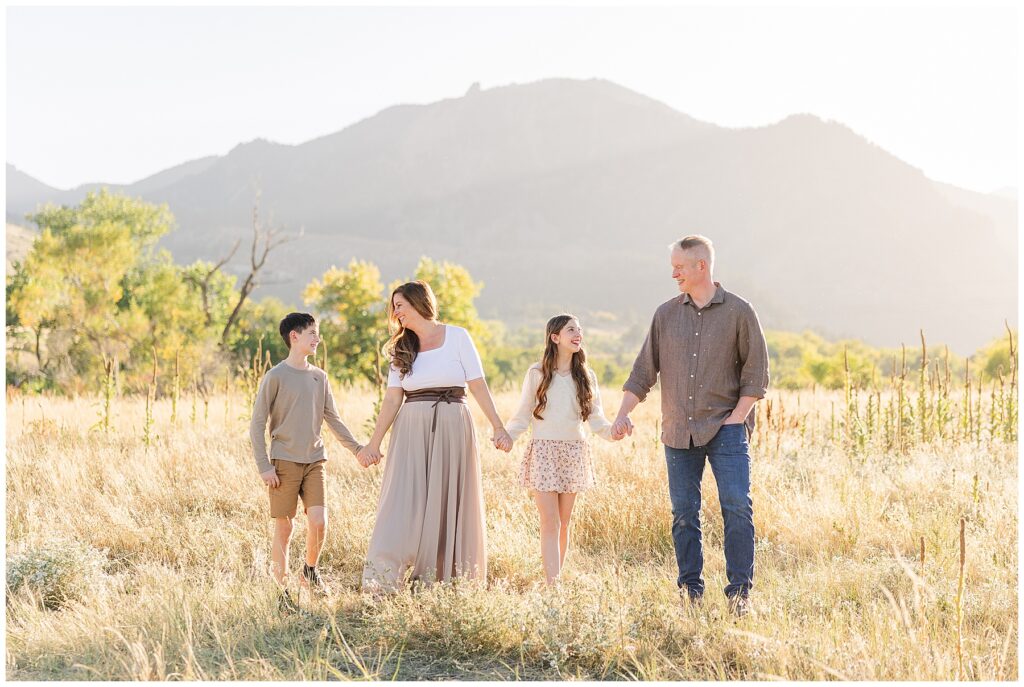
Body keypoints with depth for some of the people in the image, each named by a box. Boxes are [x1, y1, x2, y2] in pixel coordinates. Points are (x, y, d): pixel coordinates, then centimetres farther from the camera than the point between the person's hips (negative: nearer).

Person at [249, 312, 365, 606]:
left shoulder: (319, 377, 10)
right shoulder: (276, 376, -6)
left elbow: (333, 419, 16)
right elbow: (257, 423, -5)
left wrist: (357, 449, 7)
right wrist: (264, 466, -10)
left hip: (314, 461, 4)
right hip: (284, 462, -4)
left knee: (319, 521, -7)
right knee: (284, 529, 0)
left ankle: (310, 572, 18)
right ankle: (282, 590, 11)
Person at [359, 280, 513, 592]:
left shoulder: (457, 336, 2)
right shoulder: (401, 349, 12)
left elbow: (478, 385, -3)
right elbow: (393, 399, 6)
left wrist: (498, 427, -10)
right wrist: (374, 442, -1)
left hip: (452, 428, -2)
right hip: (411, 430, 2)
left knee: (448, 504, 1)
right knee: (403, 503, -5)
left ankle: (446, 579, 8)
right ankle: (380, 583, -9)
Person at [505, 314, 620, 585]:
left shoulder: (586, 376, 9)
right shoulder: (537, 373, 0)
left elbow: (596, 418, 7)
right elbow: (522, 416, 1)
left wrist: (612, 431, -13)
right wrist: (505, 436, -16)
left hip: (574, 453, 3)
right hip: (543, 451, -3)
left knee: (564, 523, 8)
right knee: (550, 522, -10)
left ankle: (557, 580, 17)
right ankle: (551, 586, -14)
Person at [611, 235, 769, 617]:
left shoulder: (738, 312, 0)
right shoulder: (666, 314, 10)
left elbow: (756, 371, 1)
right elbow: (644, 370, 12)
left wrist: (736, 417, -7)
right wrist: (623, 413, 2)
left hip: (725, 426, -3)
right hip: (679, 430, 3)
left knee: (737, 506, -12)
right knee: (684, 513, 4)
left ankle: (740, 592, -5)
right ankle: (689, 593, 12)